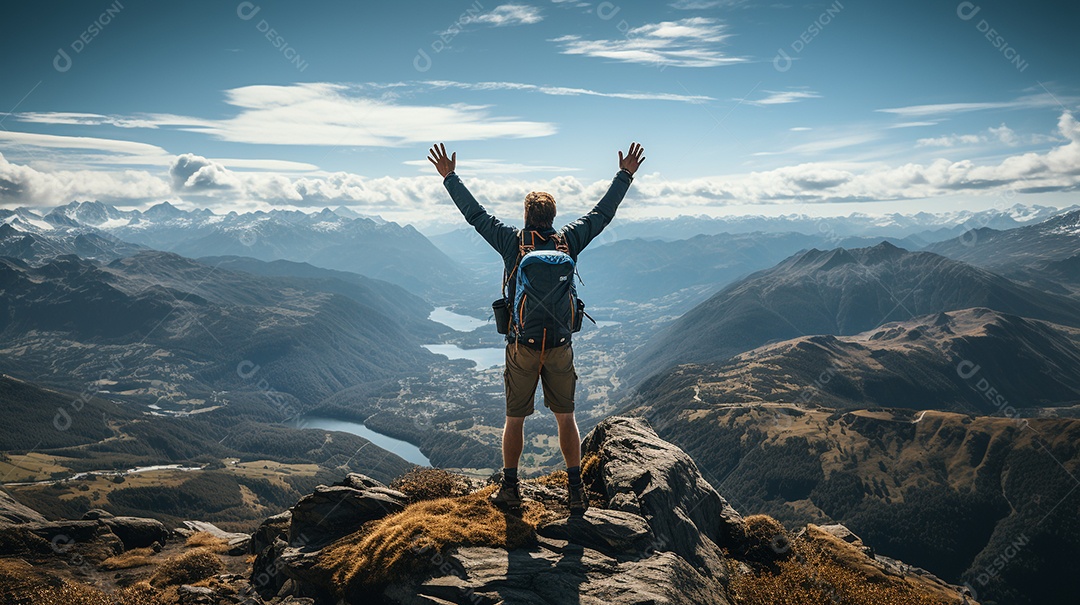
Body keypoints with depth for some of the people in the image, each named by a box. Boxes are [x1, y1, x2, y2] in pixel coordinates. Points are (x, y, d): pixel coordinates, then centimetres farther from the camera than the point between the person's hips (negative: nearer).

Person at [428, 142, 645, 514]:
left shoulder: (511, 242, -4)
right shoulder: (568, 242, -2)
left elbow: (475, 214, 4)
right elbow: (603, 213, 9)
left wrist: (449, 177, 15)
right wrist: (625, 175, 19)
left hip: (521, 346, -1)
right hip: (560, 347, 1)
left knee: (514, 419, 11)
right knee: (566, 417, 12)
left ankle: (510, 490, 17)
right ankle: (576, 491, 15)